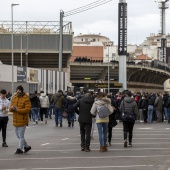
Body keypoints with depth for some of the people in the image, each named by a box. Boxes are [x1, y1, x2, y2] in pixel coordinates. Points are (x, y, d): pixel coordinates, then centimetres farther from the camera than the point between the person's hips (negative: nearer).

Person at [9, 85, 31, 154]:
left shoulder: (26, 98, -10)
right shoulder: (14, 97, 10)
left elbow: (28, 109, -17)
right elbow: (10, 108, 12)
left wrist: (18, 110, -25)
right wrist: (11, 108, -13)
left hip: (22, 120, -7)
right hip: (15, 120, 7)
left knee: (21, 135, -3)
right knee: (18, 135, 14)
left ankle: (20, 149, 6)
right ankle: (26, 146, 28)